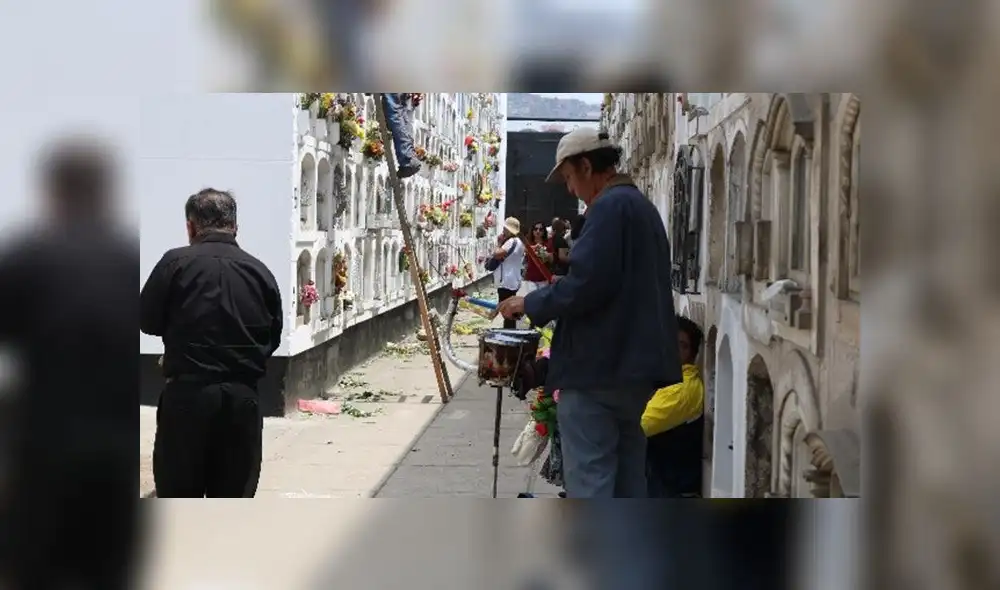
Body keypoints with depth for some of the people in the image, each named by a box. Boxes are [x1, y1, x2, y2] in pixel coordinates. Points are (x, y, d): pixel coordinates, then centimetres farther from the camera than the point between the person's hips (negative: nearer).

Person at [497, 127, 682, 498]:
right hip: (634, 364, 10)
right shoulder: (641, 206, 18)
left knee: (589, 482, -7)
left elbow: (587, 283, -22)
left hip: (598, 365, -10)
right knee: (626, 478, 13)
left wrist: (532, 304, -7)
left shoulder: (609, 206, -12)